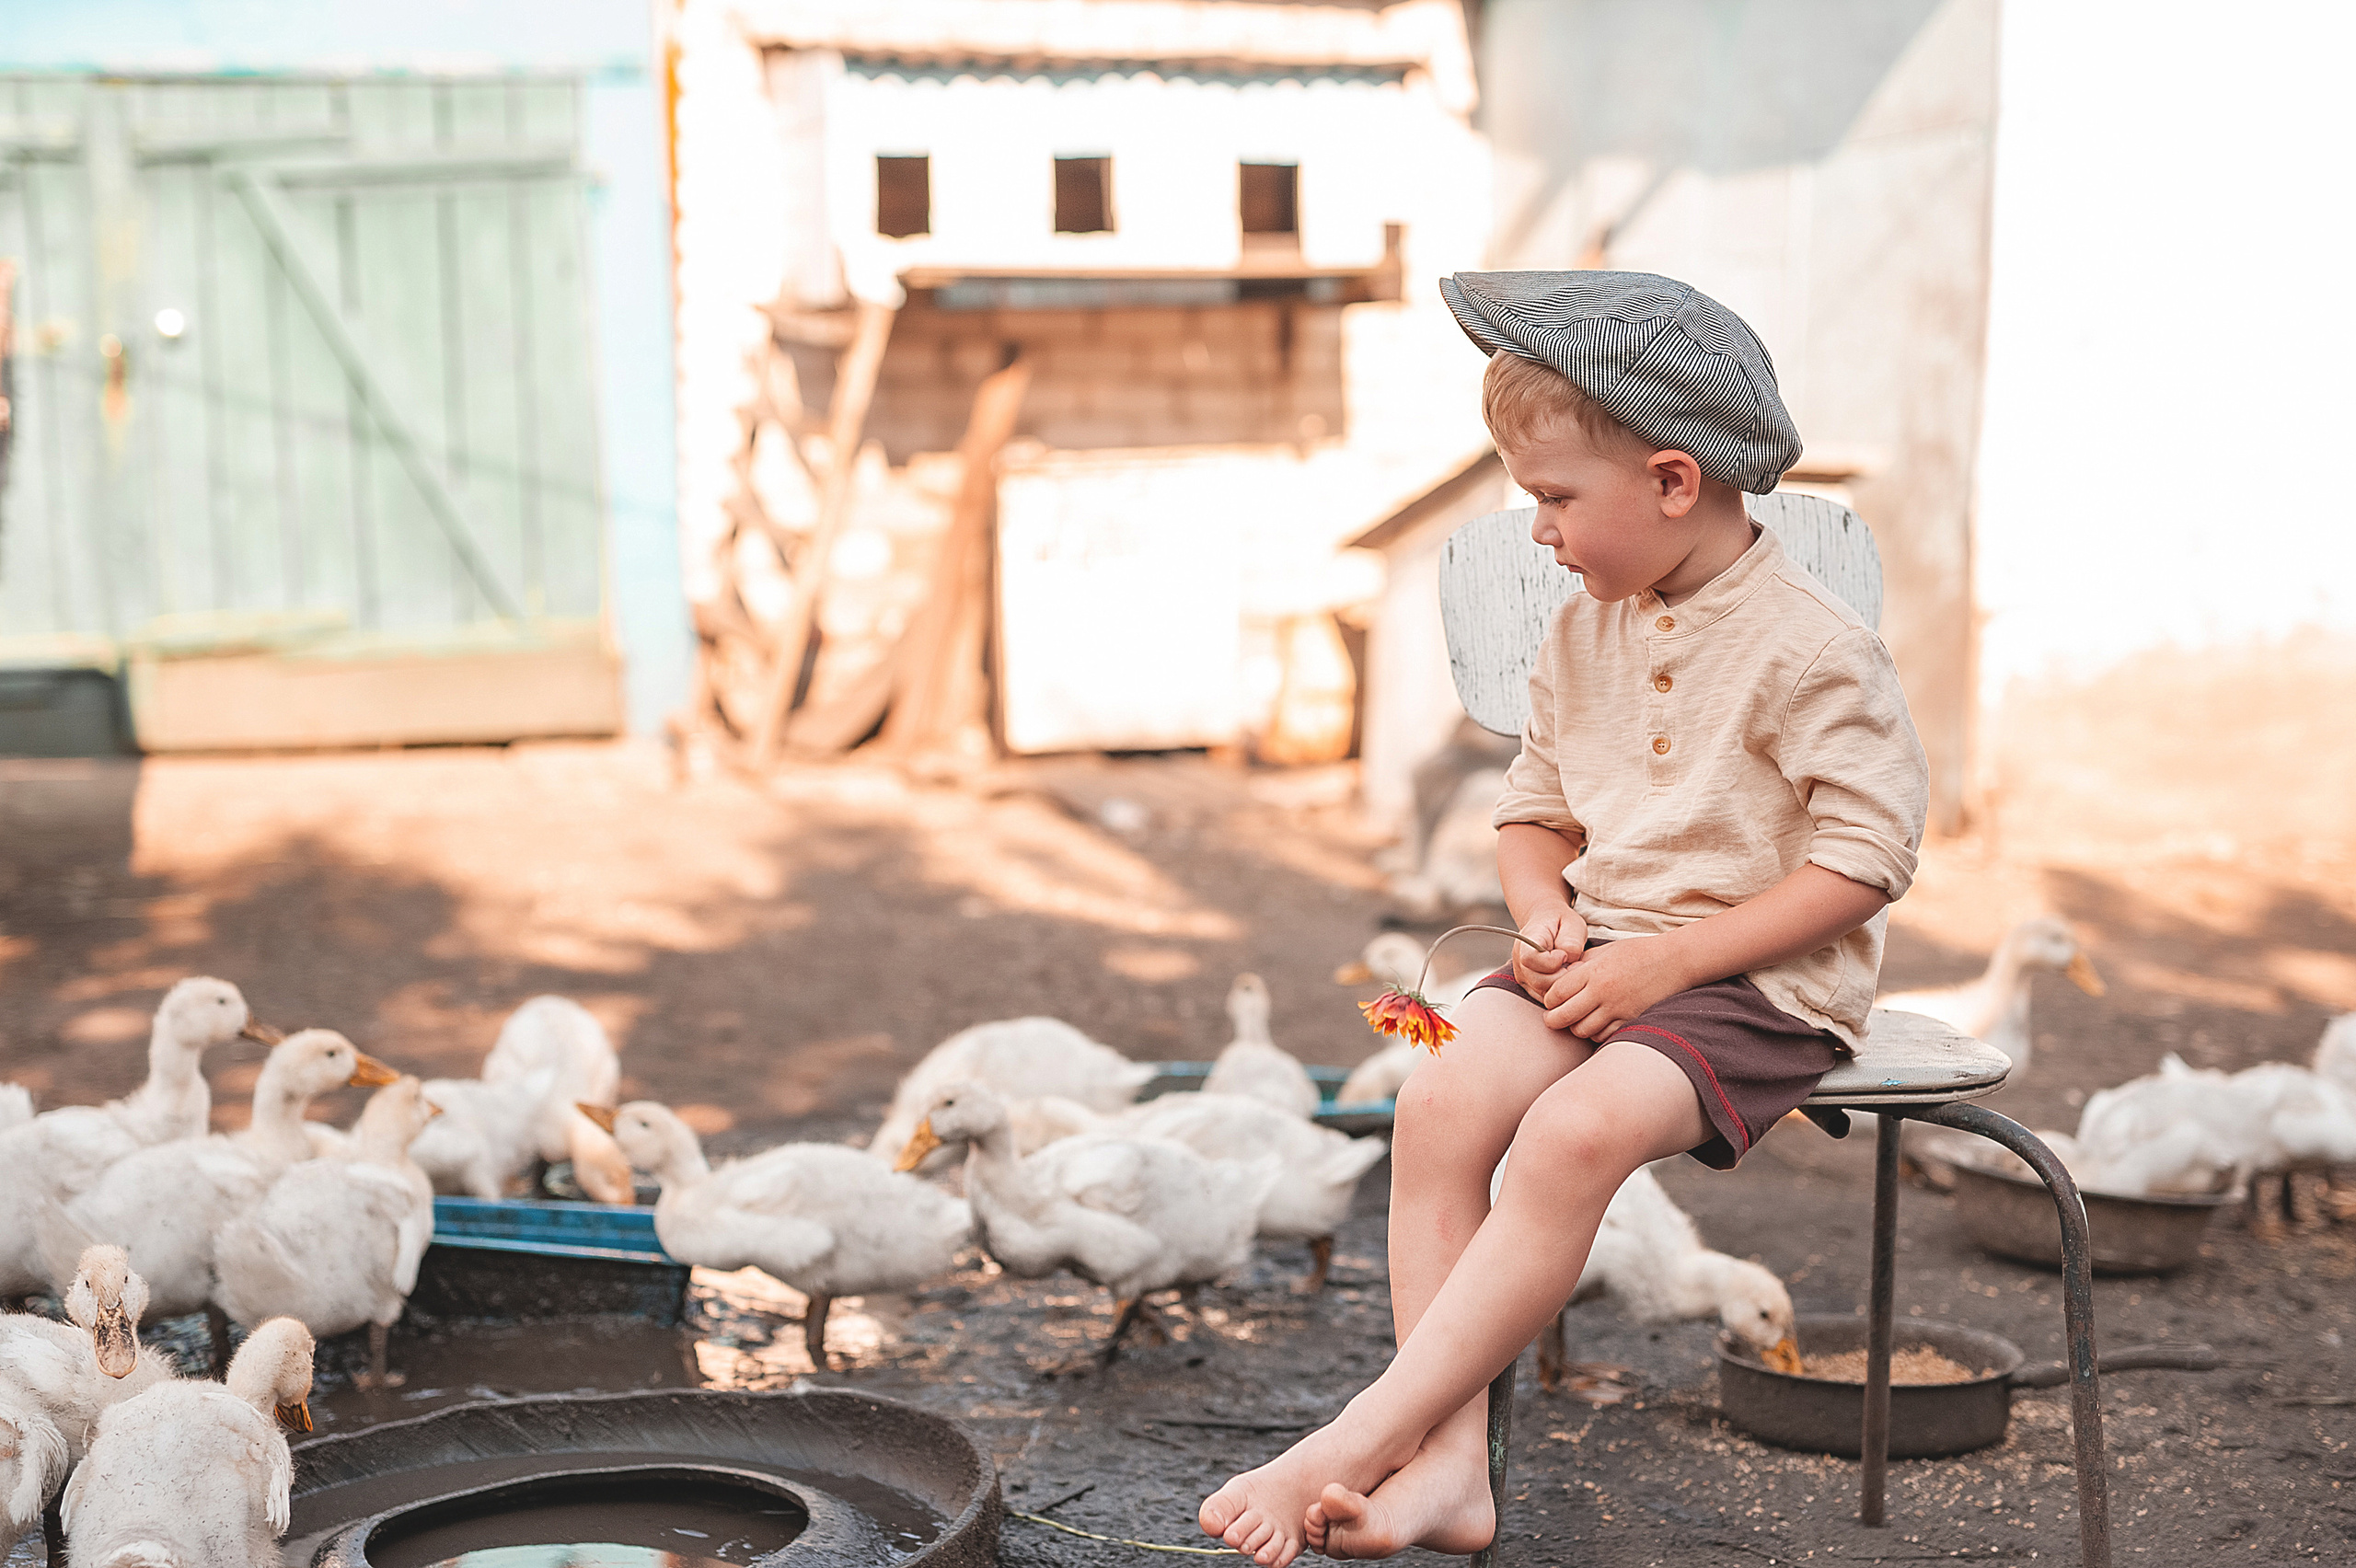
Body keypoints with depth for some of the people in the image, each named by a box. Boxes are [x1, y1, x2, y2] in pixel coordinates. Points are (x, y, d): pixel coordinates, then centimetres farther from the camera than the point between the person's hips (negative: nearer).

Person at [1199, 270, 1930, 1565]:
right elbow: (1534, 810, 22)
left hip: (1762, 979, -7)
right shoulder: (1585, 633, 11)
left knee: (1575, 1130, -33)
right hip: (1602, 953, 7)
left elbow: (1865, 859, -14)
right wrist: (1545, 914, -2)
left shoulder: (1810, 651, -12)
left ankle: (1354, 1445, -30)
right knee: (1441, 1098, -23)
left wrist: (1667, 960, -18)